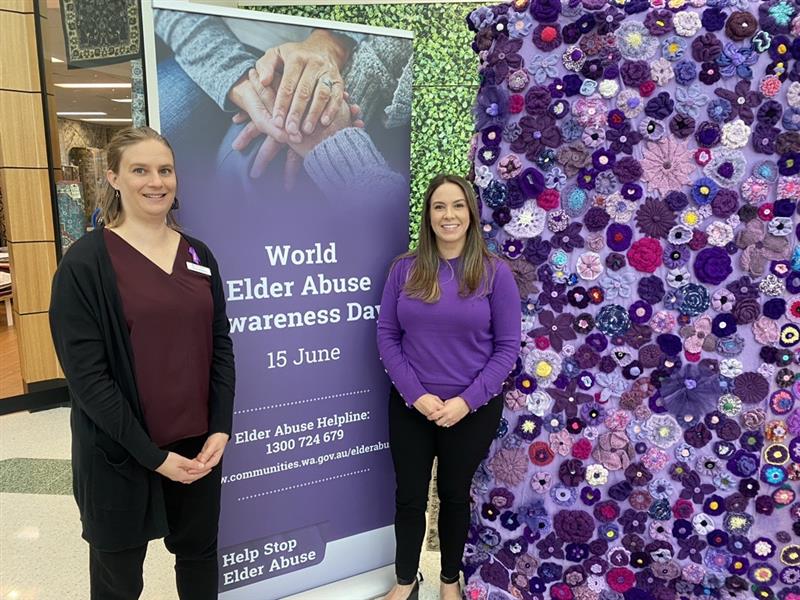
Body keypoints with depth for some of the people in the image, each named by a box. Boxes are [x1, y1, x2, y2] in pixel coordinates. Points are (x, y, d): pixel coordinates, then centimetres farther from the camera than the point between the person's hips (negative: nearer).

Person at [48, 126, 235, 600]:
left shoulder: (199, 255, 4)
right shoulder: (86, 262, -10)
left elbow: (220, 346, 4)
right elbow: (85, 372, -14)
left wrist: (220, 429, -6)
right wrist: (151, 453, -15)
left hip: (198, 444, 4)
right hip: (120, 453, -4)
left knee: (199, 553, 21)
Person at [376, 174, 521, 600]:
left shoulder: (494, 272, -6)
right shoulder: (405, 268, -2)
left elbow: (507, 346, -6)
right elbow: (386, 336, -3)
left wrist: (467, 400, -15)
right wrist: (416, 394, -13)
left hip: (472, 410, -1)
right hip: (410, 406, 1)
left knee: (455, 495, 17)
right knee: (409, 496, 13)